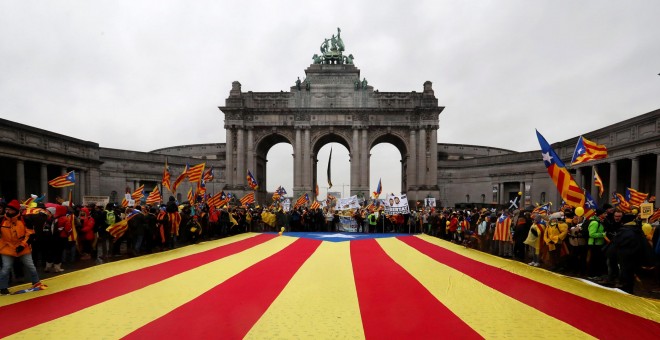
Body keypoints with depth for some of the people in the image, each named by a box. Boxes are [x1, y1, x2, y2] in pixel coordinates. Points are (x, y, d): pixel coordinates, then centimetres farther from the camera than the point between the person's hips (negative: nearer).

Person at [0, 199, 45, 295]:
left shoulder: (23, 220, -11)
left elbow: (30, 233, -8)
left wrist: (23, 244, -16)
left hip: (23, 248, -1)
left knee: (31, 266, 7)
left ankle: (36, 283, 22)